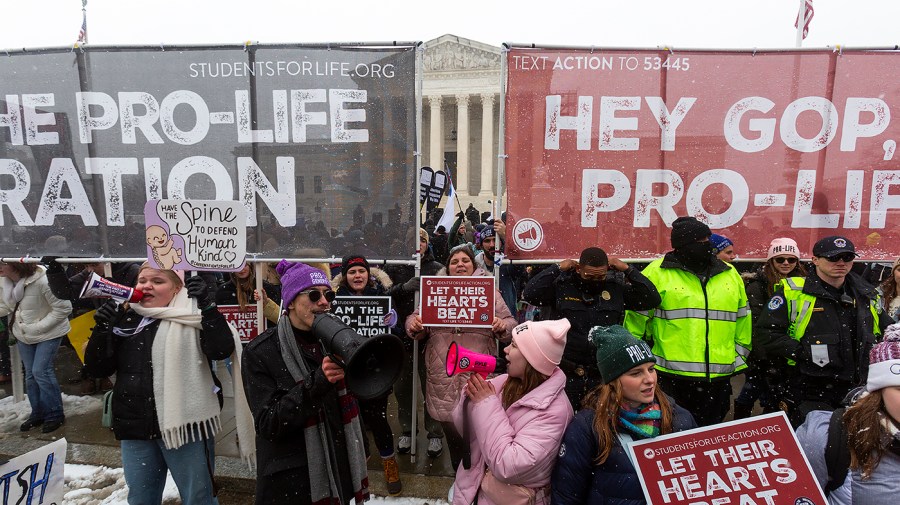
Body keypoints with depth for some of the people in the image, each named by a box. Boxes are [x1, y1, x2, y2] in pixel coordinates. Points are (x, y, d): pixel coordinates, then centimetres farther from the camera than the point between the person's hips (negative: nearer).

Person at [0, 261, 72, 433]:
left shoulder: (42, 281, -30)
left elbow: (64, 308, -23)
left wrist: (38, 327, -23)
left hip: (48, 333, -7)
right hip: (23, 334, 7)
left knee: (40, 371, -9)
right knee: (30, 374, 12)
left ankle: (55, 414, 7)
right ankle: (38, 413, 28)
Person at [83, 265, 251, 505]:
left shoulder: (191, 316, -7)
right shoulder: (125, 319, 7)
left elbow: (222, 349, -20)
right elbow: (96, 369, 7)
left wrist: (207, 305, -25)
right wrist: (102, 329, -7)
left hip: (185, 424, -5)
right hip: (135, 428, 5)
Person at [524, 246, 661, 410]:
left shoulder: (617, 288, 5)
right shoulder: (561, 285, -4)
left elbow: (652, 299, 1)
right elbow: (530, 294, -17)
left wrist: (628, 270, -4)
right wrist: (558, 269, -14)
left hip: (604, 374, 3)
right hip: (566, 374, -2)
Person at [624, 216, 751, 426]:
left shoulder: (730, 274, 10)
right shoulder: (657, 273, -7)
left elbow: (742, 320, 20)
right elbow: (637, 320, -2)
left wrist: (738, 357, 19)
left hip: (718, 379, 5)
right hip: (671, 379, -4)